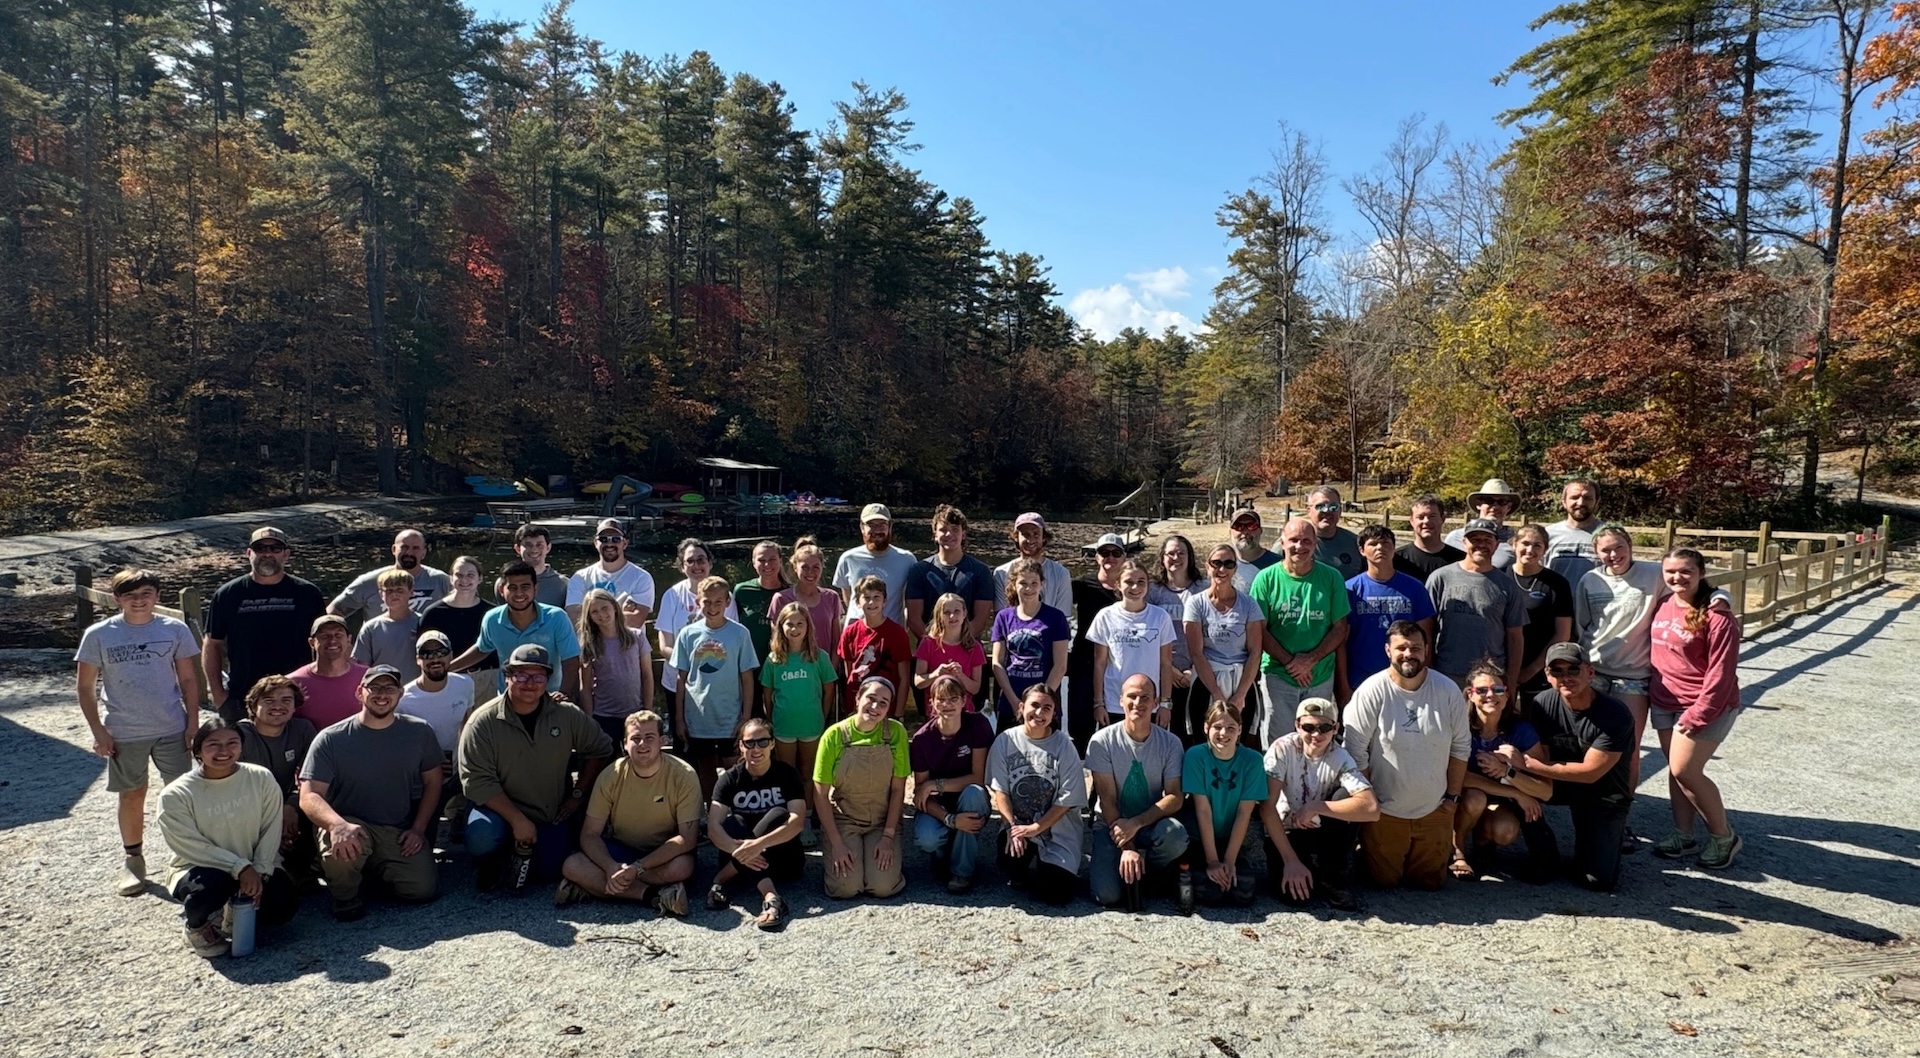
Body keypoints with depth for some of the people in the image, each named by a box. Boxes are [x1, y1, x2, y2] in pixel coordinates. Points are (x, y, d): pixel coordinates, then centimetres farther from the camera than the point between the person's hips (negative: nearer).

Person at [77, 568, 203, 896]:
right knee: (132, 795, 12)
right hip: (124, 733, 0)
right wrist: (98, 731, -4)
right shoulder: (98, 635, -6)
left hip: (172, 729, 0)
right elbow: (85, 687, 0)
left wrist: (193, 722, -2)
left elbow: (188, 679, 2)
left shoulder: (175, 629, -4)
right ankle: (132, 858, 29)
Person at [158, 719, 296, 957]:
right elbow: (192, 847, -16)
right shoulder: (175, 795, -13)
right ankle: (198, 925, 2)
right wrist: (240, 867, -23)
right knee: (208, 885, -36)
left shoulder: (261, 779, -8)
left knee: (282, 906, -19)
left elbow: (271, 830, -6)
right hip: (200, 869, -2)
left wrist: (258, 871, -17)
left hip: (254, 869, 3)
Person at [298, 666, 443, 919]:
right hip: (352, 824, -2)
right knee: (341, 841, -38)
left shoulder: (420, 732, 2)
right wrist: (338, 824, -35)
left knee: (424, 889, -16)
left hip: (400, 832, 3)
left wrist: (418, 829, -3)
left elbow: (432, 783, 10)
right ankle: (345, 895, -3)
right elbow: (309, 796, -14)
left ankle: (377, 870, 19)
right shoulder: (331, 739, -6)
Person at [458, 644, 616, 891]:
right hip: (500, 808, -2)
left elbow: (600, 750, 3)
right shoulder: (483, 721, -17)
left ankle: (527, 853, 29)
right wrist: (517, 820, -24)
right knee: (481, 840, -31)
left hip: (553, 815, 2)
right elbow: (477, 780, -20)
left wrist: (578, 794, -3)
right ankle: (492, 861, 8)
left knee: (551, 871, -7)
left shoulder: (568, 715, -10)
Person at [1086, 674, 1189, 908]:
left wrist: (1136, 823, -24)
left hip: (1152, 823, 2)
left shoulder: (1170, 743, -6)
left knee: (1175, 835, -34)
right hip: (1111, 824, -2)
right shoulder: (1102, 741, -11)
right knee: (1108, 895, -24)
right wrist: (1126, 847, -20)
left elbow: (1175, 797, -11)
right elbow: (1107, 800, -12)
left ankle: (1145, 871, -2)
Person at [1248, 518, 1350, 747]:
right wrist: (1290, 662, -12)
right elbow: (1259, 631, -4)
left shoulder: (1331, 578, 0)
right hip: (1277, 676, -2)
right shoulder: (1266, 578, -4)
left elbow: (1340, 629, 1)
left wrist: (1311, 660, -12)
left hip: (1321, 677, 2)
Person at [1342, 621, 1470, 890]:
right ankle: (1364, 853, 38)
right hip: (1383, 811, -3)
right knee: (1384, 881, 7)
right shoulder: (1372, 692, -18)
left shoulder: (1448, 690, -7)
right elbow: (1355, 752, -13)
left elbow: (1461, 747, 3)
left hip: (1434, 811, 3)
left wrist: (1452, 796, 4)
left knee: (1431, 881, 15)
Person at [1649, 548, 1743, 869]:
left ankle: (1724, 836, 14)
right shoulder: (1663, 605, 3)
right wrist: (1652, 692, 12)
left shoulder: (1716, 614, -17)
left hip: (1705, 706, -7)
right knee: (1675, 769, 12)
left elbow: (1721, 672, -18)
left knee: (1685, 771, -6)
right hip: (1664, 703, 7)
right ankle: (1683, 834, 24)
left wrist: (1698, 714, -18)